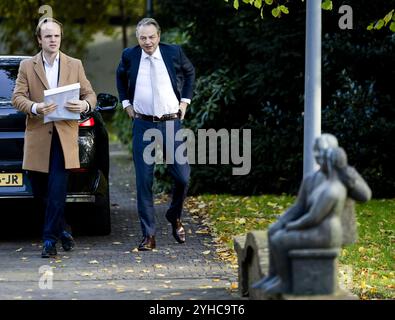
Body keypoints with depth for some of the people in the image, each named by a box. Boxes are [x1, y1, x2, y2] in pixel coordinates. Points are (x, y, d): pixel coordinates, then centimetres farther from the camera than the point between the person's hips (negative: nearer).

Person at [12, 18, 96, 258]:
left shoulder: (75, 65, 9)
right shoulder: (27, 66, 7)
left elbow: (90, 94, 11)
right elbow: (17, 97, 1)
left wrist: (85, 105, -13)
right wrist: (35, 107, -19)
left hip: (64, 136, -1)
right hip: (37, 136, 1)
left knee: (57, 191, -11)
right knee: (40, 190, 6)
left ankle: (50, 238, -8)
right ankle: (62, 229, 26)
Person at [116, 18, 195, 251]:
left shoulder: (174, 52, -2)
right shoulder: (129, 56, 0)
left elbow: (190, 72, 17)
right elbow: (121, 77, 21)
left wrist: (185, 100, 9)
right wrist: (126, 103, 12)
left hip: (172, 124, 0)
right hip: (143, 125, 0)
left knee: (182, 177, -3)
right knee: (144, 181, -2)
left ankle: (175, 218, 26)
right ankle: (149, 235, 3)